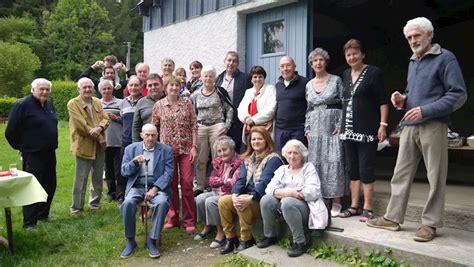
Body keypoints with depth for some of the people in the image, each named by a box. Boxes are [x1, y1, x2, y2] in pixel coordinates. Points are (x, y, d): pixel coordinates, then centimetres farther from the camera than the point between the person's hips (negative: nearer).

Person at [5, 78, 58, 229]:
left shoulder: (49, 104, 10)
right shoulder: (22, 105, -13)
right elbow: (10, 132, -11)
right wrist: (22, 147, -1)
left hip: (49, 153, 7)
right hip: (33, 155, -7)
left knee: (50, 186, 13)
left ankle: (43, 214, 30)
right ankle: (29, 222, 9)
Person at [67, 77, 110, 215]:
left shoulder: (97, 102, 12)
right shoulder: (73, 104, -7)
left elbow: (106, 118, 6)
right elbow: (81, 125, -15)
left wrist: (99, 128, -17)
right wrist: (98, 136, -13)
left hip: (99, 145, 6)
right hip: (84, 145, -6)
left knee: (98, 177, 14)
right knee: (81, 179, -1)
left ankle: (94, 203, 29)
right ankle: (77, 207, 11)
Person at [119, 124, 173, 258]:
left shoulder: (166, 150, 3)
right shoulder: (131, 149, 8)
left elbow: (168, 174, -4)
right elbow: (124, 171, 6)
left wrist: (155, 189, -17)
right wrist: (134, 162, -14)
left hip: (157, 186, -1)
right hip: (137, 186, 1)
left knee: (162, 203, -32)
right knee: (128, 203, -29)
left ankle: (152, 241, -17)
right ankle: (130, 240, -9)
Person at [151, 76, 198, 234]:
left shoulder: (187, 103, 2)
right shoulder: (158, 105, 2)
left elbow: (194, 126, 1)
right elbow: (153, 128, 8)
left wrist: (194, 147, -6)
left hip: (186, 149, -1)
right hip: (167, 149, 1)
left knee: (187, 184, -3)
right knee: (171, 184, 8)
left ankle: (189, 221, 7)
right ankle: (173, 218, 22)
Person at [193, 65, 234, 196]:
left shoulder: (220, 91, 1)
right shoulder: (196, 95, 13)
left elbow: (230, 109, 0)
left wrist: (226, 126, -7)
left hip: (217, 126, -4)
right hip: (200, 128, 4)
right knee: (200, 159, 7)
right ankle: (200, 186, 18)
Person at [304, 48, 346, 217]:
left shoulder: (336, 80, 1)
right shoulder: (309, 85, 14)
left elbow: (344, 104, -2)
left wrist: (340, 126, -10)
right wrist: (307, 128, 8)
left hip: (333, 128, -4)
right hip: (315, 130, 4)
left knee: (334, 163, -7)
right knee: (315, 164, 2)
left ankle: (336, 202, 0)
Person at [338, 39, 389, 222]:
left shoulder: (373, 72, -4)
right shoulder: (346, 75, 13)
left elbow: (383, 101, -6)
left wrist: (383, 124, -14)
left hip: (367, 130, -6)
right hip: (349, 129, 6)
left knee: (366, 169, -2)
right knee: (352, 169, 10)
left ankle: (367, 208, 8)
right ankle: (354, 206, 18)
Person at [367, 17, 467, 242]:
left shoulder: (445, 58, -3)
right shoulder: (413, 62, 19)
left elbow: (459, 95, -10)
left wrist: (425, 111, -17)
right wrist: (402, 99, 7)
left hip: (433, 126, -7)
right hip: (409, 126, 7)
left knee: (435, 177, 1)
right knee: (401, 173, 8)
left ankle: (430, 223, 10)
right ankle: (392, 218, 16)